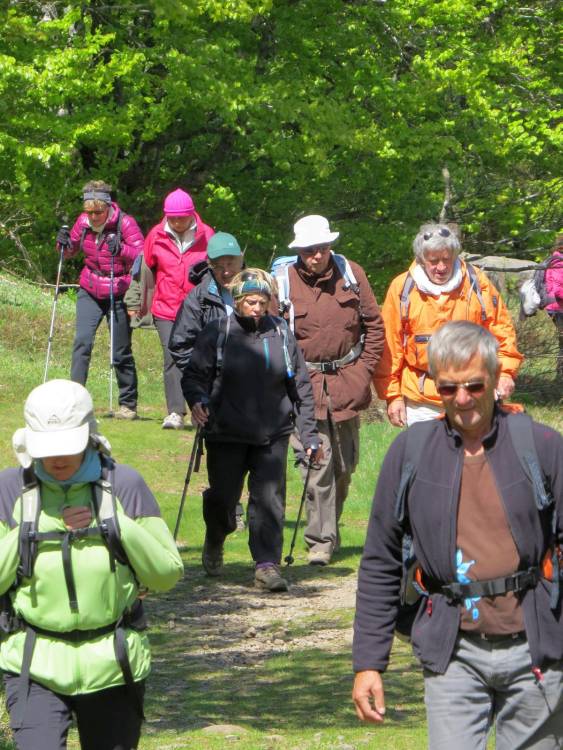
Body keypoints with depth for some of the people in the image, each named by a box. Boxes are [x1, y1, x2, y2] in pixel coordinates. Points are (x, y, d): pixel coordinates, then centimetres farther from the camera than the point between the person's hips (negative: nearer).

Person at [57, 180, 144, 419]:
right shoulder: (83, 222, 0)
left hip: (118, 294, -3)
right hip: (90, 292, 3)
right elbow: (71, 251, 14)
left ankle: (128, 404, 14)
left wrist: (121, 249, -33)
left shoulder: (125, 223, -12)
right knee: (82, 341, -14)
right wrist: (64, 244, -8)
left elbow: (142, 256, -17)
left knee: (121, 352, 2)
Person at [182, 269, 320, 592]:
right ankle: (214, 543, 37)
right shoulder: (217, 333, -2)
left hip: (273, 435, 1)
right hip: (226, 433, -1)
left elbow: (301, 386, 9)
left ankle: (267, 565, -4)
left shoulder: (281, 334, 4)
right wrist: (197, 399, -22)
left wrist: (309, 434, 7)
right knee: (222, 498, 6)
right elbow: (195, 374, 0)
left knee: (270, 499, -8)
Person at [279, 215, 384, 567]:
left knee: (345, 463, 11)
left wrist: (363, 371, 2)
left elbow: (374, 325, 10)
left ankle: (330, 528, 30)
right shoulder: (284, 283, -4)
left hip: (347, 382, 3)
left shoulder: (351, 274, 3)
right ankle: (320, 541, -5)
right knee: (317, 462, -10)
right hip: (305, 382, -3)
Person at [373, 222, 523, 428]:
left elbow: (501, 332, 6)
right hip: (422, 402, 0)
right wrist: (392, 395, -1)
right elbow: (390, 348, 1)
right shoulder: (402, 288, -2)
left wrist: (505, 372, -5)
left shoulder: (477, 283, 0)